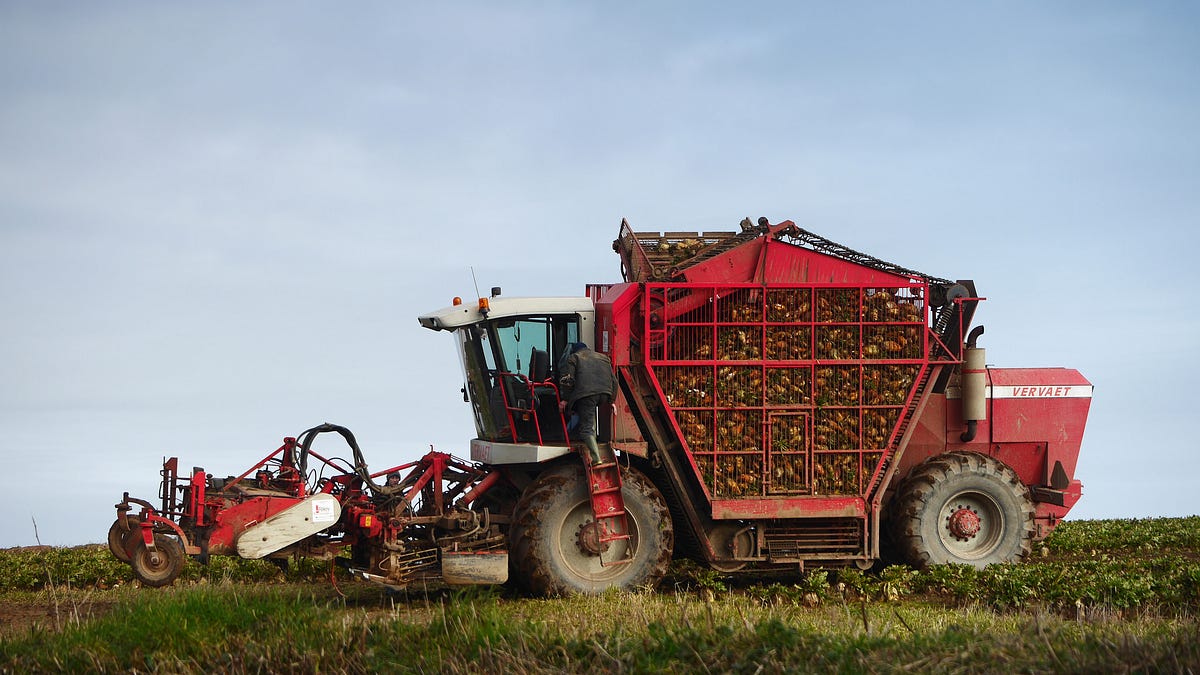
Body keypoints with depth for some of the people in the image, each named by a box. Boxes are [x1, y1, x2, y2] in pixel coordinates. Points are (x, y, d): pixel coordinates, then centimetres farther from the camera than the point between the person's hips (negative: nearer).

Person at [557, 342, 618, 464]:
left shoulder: (573, 358, 15)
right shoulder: (603, 358, 30)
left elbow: (567, 379, 3)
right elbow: (614, 380, 29)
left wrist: (565, 399, 6)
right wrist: (611, 401, 33)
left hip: (586, 394, -5)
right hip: (605, 394, 5)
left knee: (587, 427, -6)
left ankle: (596, 458, -19)